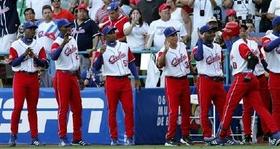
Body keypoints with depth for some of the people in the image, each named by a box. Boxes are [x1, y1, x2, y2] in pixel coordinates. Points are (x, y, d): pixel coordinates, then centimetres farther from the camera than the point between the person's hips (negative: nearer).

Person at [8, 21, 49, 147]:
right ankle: (13, 135, -1)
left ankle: (34, 137, 5)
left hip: (33, 78, 3)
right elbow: (13, 63, -7)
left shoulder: (38, 46, 10)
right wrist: (24, 55, -17)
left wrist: (35, 57, -13)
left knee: (33, 108, 4)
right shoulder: (16, 45, 1)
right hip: (20, 77, -3)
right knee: (18, 107, -9)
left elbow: (44, 64, 4)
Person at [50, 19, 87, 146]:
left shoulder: (73, 40, 12)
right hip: (62, 76, -8)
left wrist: (78, 74, 21)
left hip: (73, 76, 8)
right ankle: (63, 138, -4)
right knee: (63, 108, -7)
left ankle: (77, 138, 15)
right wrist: (63, 44, -44)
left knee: (77, 108, 9)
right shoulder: (57, 42, -13)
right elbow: (53, 56, -34)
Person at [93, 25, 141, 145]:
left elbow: (131, 63, 13)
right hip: (111, 81, -2)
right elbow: (96, 68, -8)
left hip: (125, 81, 2)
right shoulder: (103, 50, 0)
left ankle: (129, 137, 3)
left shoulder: (125, 46, 9)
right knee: (112, 110, 1)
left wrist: (136, 78, 6)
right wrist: (100, 54, -21)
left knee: (129, 109, -2)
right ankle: (114, 138, 6)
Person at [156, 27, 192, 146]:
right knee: (173, 111, -9)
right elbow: (159, 65, -33)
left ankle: (185, 136, 22)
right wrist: (165, 51, -40)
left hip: (184, 80, 6)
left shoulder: (182, 45, 3)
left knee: (186, 110, 11)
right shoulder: (164, 51, -16)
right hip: (172, 81, -6)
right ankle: (169, 138, -5)